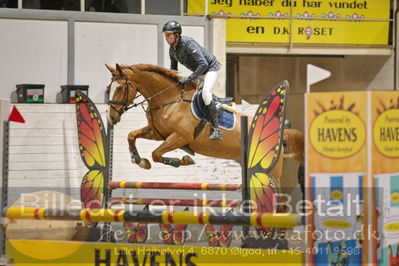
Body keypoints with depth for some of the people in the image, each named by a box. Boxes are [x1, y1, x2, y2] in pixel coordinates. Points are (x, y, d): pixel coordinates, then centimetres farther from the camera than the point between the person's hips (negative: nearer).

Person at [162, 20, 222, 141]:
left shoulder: (188, 43, -30)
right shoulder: (172, 49, -3)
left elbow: (203, 64, -37)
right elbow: (173, 70, 12)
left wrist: (189, 78, -37)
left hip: (210, 68, -9)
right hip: (198, 71, 9)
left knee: (205, 93, -29)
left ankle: (216, 129, -30)